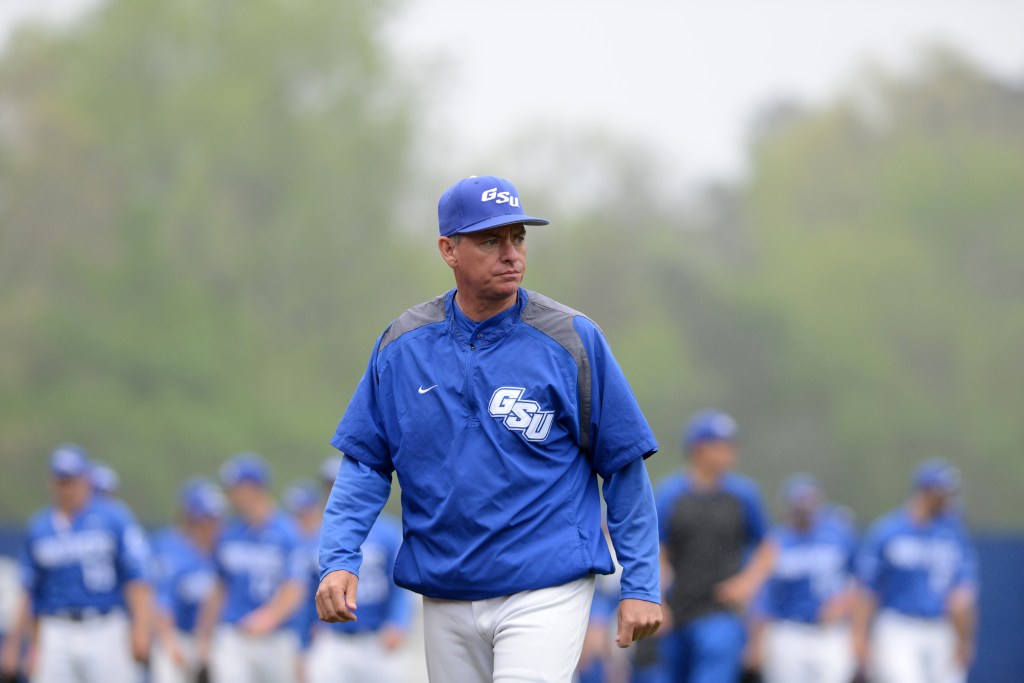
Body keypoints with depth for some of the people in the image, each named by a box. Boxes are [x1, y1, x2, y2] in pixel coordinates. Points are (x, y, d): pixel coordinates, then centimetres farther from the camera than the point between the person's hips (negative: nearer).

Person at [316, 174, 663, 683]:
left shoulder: (572, 340, -5)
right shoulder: (402, 345, 4)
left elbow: (623, 465, -1)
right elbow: (365, 463, 8)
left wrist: (640, 584, -3)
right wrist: (339, 560, -6)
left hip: (545, 591, -4)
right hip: (445, 598, 4)